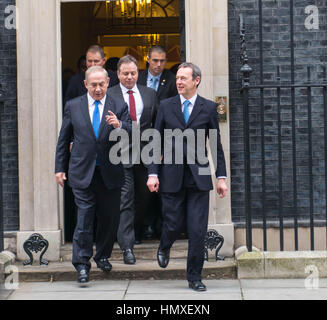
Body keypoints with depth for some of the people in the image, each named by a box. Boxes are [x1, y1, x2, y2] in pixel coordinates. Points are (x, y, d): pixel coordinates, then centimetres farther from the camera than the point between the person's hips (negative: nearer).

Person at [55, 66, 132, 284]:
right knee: (84, 219, -7)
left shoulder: (119, 107, 3)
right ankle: (82, 264, -1)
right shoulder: (73, 106, 6)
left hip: (110, 173, 1)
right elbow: (64, 139, 11)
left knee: (110, 218, 9)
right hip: (82, 173, -1)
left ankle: (103, 256, 29)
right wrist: (60, 168, 8)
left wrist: (119, 125, -28)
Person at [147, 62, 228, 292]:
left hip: (198, 176, 0)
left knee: (198, 230, -3)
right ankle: (165, 247, 39)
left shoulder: (209, 108, 5)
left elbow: (216, 145, 7)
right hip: (171, 176, 0)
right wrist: (153, 173, -3)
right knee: (173, 224, 3)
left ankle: (195, 277, 9)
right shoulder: (166, 106, 6)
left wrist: (221, 177, 2)